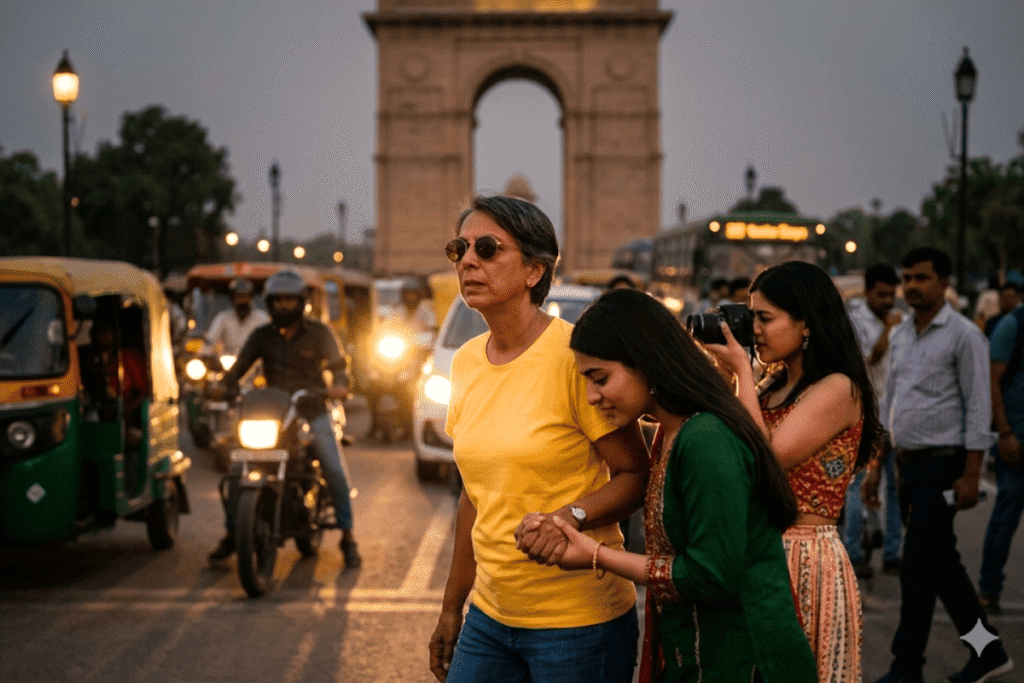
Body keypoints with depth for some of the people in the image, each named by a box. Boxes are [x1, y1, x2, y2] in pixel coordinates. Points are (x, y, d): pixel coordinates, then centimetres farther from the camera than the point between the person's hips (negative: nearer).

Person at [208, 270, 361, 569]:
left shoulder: (319, 332, 4)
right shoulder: (262, 336, 9)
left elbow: (338, 365, -3)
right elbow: (239, 367, 4)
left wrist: (339, 385, -26)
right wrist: (227, 387, -18)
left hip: (312, 411, -2)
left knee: (335, 469, -19)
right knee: (236, 470, -11)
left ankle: (347, 537, -9)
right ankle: (231, 534, 3)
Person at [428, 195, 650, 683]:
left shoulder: (575, 355, -13)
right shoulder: (466, 362, 7)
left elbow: (637, 474, -10)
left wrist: (573, 514, -27)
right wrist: (451, 607, 17)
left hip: (579, 623, -6)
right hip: (490, 616, 6)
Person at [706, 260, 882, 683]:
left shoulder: (838, 389, -12)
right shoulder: (772, 384, 13)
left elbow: (765, 458, -21)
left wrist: (742, 370, -13)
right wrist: (726, 373, 4)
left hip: (804, 558, -7)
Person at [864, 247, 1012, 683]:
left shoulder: (963, 335, -10)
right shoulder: (900, 335, 12)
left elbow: (979, 407, -12)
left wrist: (971, 474, -16)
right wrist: (875, 466, 16)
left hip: (942, 464, -8)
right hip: (909, 463, 8)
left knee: (919, 564, -8)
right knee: (943, 562, 12)